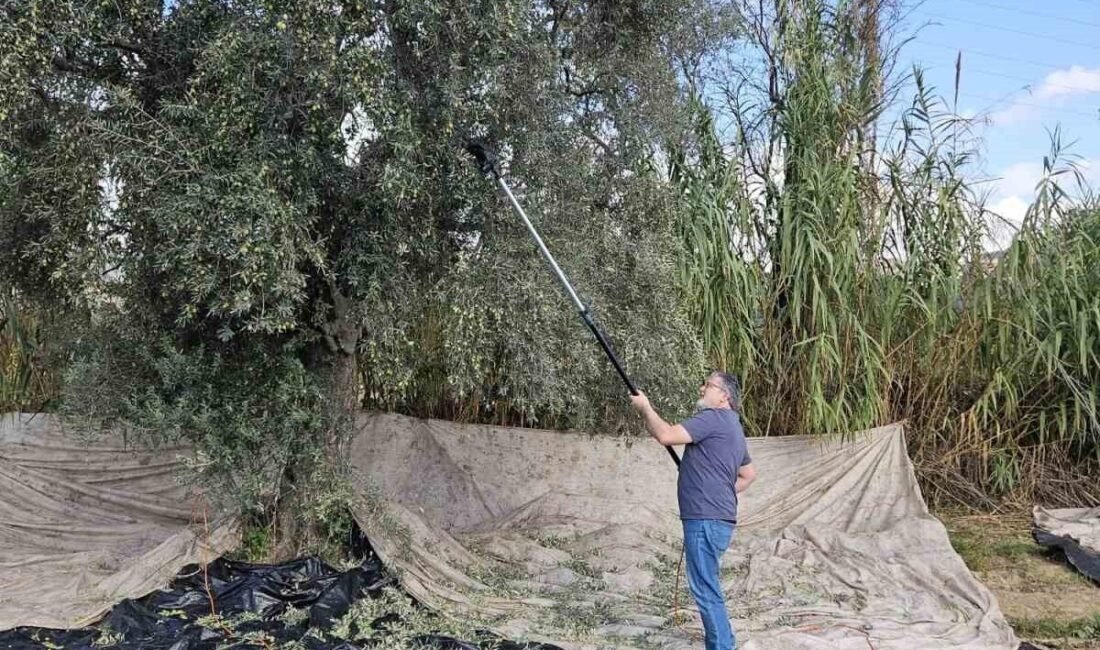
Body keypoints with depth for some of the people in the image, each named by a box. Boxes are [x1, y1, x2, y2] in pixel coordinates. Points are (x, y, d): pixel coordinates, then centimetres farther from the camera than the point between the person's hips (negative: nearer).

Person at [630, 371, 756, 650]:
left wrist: (645, 407, -6)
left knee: (705, 589, -7)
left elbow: (666, 435, -21)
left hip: (706, 519, -11)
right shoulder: (732, 427, 20)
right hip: (715, 518, 11)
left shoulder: (714, 418, -12)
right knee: (708, 587, 17)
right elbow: (749, 473, 31)